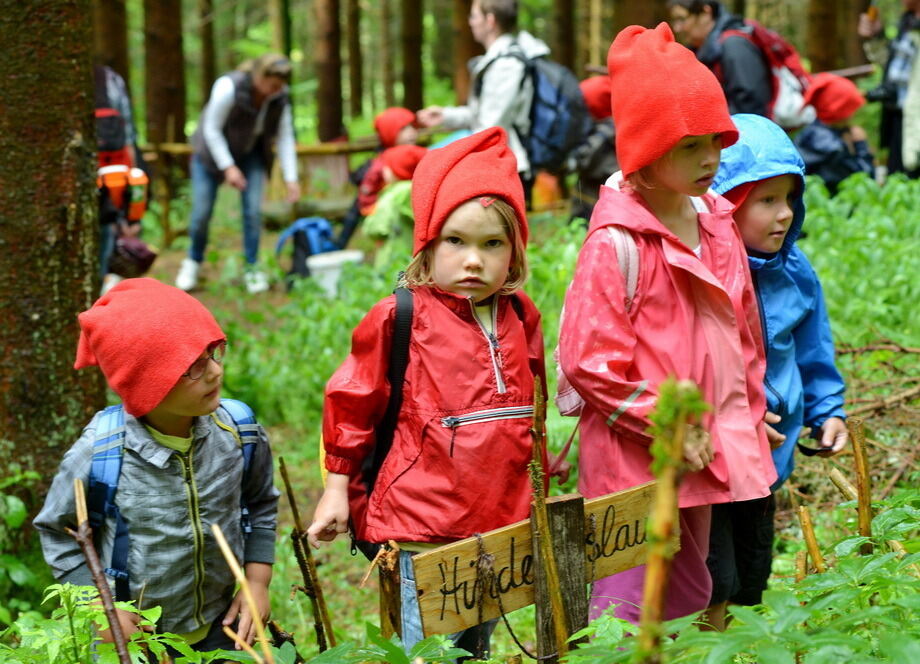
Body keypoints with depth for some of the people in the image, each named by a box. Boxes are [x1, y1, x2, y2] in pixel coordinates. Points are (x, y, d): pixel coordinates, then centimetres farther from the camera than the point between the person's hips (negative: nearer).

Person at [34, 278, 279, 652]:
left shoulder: (239, 435, -14)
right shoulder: (100, 454, -22)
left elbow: (261, 505, 6)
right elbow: (56, 529, -6)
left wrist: (257, 583, 0)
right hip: (133, 636, -2)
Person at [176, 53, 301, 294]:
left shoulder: (280, 97, -16)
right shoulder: (228, 87, -30)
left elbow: (285, 137, -11)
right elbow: (211, 129, -22)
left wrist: (291, 178, -17)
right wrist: (228, 167, -25)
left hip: (251, 154, 3)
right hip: (213, 152, -3)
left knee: (253, 210, -10)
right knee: (201, 212, -2)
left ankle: (252, 268, 3)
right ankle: (194, 262, 21)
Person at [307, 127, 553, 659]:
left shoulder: (521, 318, 6)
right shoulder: (398, 321, -10)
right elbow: (353, 402, 0)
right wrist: (337, 489, 3)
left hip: (504, 524, 5)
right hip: (426, 530, -5)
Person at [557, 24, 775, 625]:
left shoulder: (717, 224, 7)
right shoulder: (617, 244, -17)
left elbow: (743, 330, 19)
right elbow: (589, 363, -18)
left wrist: (749, 415, 18)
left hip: (706, 455, 8)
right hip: (635, 463, -8)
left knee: (690, 599, 18)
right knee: (628, 609, -4)